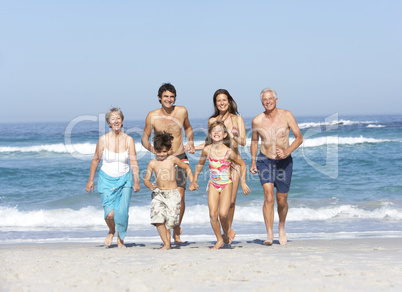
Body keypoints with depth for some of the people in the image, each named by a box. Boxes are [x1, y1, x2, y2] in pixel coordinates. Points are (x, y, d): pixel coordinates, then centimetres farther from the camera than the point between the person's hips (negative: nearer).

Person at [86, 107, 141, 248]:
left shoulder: (128, 140, -4)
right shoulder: (103, 139, -6)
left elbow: (134, 162, -6)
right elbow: (95, 160, 6)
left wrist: (136, 181, -17)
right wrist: (90, 180, 8)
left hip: (124, 180, 1)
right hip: (107, 180, -1)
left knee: (122, 212, -10)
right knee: (110, 214, -13)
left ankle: (120, 239, 17)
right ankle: (111, 231, 21)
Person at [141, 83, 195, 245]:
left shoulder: (182, 111, 1)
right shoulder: (152, 116, -3)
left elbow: (188, 128, 20)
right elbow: (144, 137, 5)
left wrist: (191, 141, 1)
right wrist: (151, 148, -15)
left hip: (180, 158, 0)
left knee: (180, 196, -9)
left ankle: (177, 232, 10)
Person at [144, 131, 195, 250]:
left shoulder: (172, 160, 0)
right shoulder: (152, 163, 3)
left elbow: (187, 167, 13)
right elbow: (146, 179, 4)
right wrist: (150, 186, -18)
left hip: (172, 193, -1)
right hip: (159, 193, 1)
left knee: (169, 220, -5)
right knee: (158, 219, -14)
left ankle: (168, 242, 13)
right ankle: (166, 244, -7)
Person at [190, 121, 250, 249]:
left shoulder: (228, 152, -13)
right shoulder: (207, 150, -5)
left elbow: (242, 164, 1)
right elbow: (200, 164, 15)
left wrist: (243, 182, -1)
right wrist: (194, 181, 19)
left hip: (226, 184, -3)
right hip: (213, 185, 3)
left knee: (223, 213, -16)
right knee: (213, 214, -7)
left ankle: (227, 231, 16)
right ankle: (219, 240, 11)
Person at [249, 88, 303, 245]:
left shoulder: (286, 115, -9)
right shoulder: (257, 121, -5)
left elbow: (299, 138, -8)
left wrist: (287, 152, -23)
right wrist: (253, 162, 10)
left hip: (284, 161, 0)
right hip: (264, 160, 0)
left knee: (282, 201, 8)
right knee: (269, 197, -18)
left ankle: (282, 227, 37)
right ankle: (269, 235, -16)